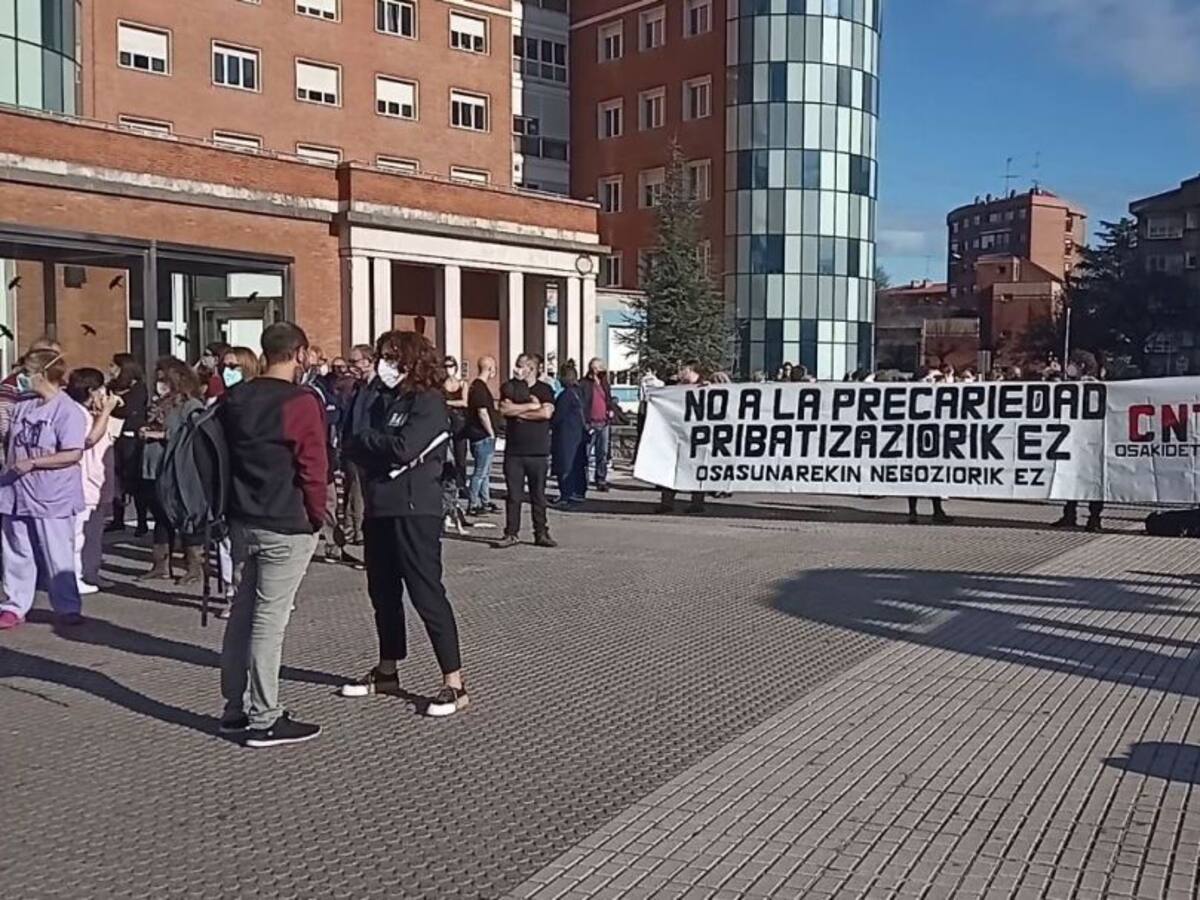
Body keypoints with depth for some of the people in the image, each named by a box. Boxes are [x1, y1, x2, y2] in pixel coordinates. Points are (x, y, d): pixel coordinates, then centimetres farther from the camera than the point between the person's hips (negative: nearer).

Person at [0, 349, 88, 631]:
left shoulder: (68, 410, -12)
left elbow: (73, 454, -19)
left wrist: (32, 463, -19)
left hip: (51, 499, -7)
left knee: (57, 556, 0)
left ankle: (68, 608, 11)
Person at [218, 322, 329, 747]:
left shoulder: (234, 400, 8)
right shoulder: (301, 402, -14)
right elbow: (312, 468, -15)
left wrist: (232, 508, 19)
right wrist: (317, 517, -2)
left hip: (243, 521, 7)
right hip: (286, 528, -7)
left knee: (243, 612, 15)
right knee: (269, 619, -3)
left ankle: (236, 708, 23)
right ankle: (263, 720, 4)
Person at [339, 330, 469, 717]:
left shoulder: (428, 401, -9)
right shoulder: (374, 397, 14)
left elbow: (404, 447, -21)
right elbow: (352, 447, 8)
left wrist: (366, 439, -6)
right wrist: (384, 450, -10)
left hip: (414, 509, -8)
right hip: (378, 507, 8)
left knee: (426, 592, -8)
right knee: (383, 592, 16)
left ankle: (454, 683, -3)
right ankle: (387, 671, 31)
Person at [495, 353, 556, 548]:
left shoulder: (545, 390, 4)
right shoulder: (510, 388, 8)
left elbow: (546, 413, -13)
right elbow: (504, 409, -8)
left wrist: (518, 411, -8)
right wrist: (531, 405, -9)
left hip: (538, 452, -1)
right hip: (513, 451, 1)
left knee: (538, 495, 5)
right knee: (513, 495, 3)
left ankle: (541, 533, 13)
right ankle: (511, 534, 11)